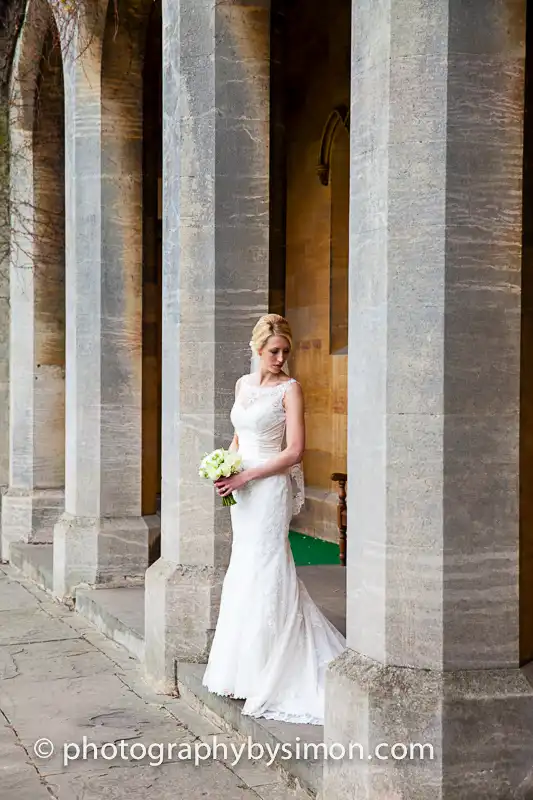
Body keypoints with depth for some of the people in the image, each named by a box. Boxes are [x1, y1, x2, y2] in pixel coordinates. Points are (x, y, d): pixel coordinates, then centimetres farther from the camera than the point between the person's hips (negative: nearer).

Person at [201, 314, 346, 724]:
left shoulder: (290, 389, -9)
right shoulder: (243, 384, 11)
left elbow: (294, 451, -14)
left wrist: (245, 475, -16)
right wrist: (226, 468, 2)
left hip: (270, 488, -7)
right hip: (242, 489, 7)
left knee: (264, 575, -5)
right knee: (245, 575, 12)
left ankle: (266, 677, 4)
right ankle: (245, 669, 22)